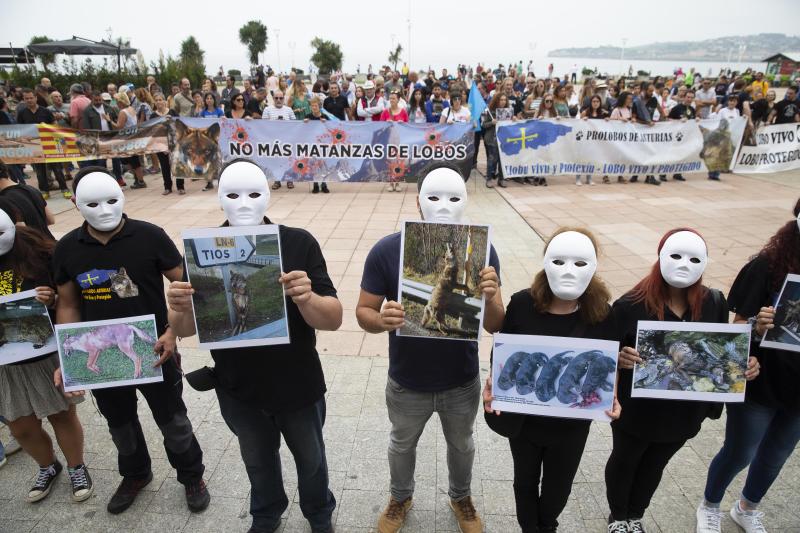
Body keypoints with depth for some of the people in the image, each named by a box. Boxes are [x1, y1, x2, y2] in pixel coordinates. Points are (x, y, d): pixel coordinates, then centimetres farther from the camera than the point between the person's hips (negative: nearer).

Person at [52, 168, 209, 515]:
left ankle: (192, 477, 36)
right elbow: (68, 305, 5)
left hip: (153, 351, -3)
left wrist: (171, 332, -21)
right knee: (119, 424, 23)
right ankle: (135, 475, 50)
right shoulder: (66, 249, -4)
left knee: (173, 421, 12)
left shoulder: (150, 236, -15)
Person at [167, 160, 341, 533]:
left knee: (310, 459, 22)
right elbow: (184, 330, -7)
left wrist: (306, 298, -42)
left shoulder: (299, 243, -19)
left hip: (297, 386, -2)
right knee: (257, 460, 28)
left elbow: (333, 320, -20)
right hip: (238, 390, 2)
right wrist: (181, 310, -30)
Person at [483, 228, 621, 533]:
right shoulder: (522, 303, -19)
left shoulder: (601, 313, -16)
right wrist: (493, 382, -25)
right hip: (523, 417, -1)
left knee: (558, 486, 25)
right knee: (526, 480, 23)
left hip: (572, 422, 1)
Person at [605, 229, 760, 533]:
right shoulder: (632, 304, -22)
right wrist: (619, 358, -39)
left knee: (655, 465, 26)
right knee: (624, 461, 20)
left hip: (684, 411, 4)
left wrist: (745, 364, -16)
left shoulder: (714, 304, -8)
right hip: (637, 408, -4)